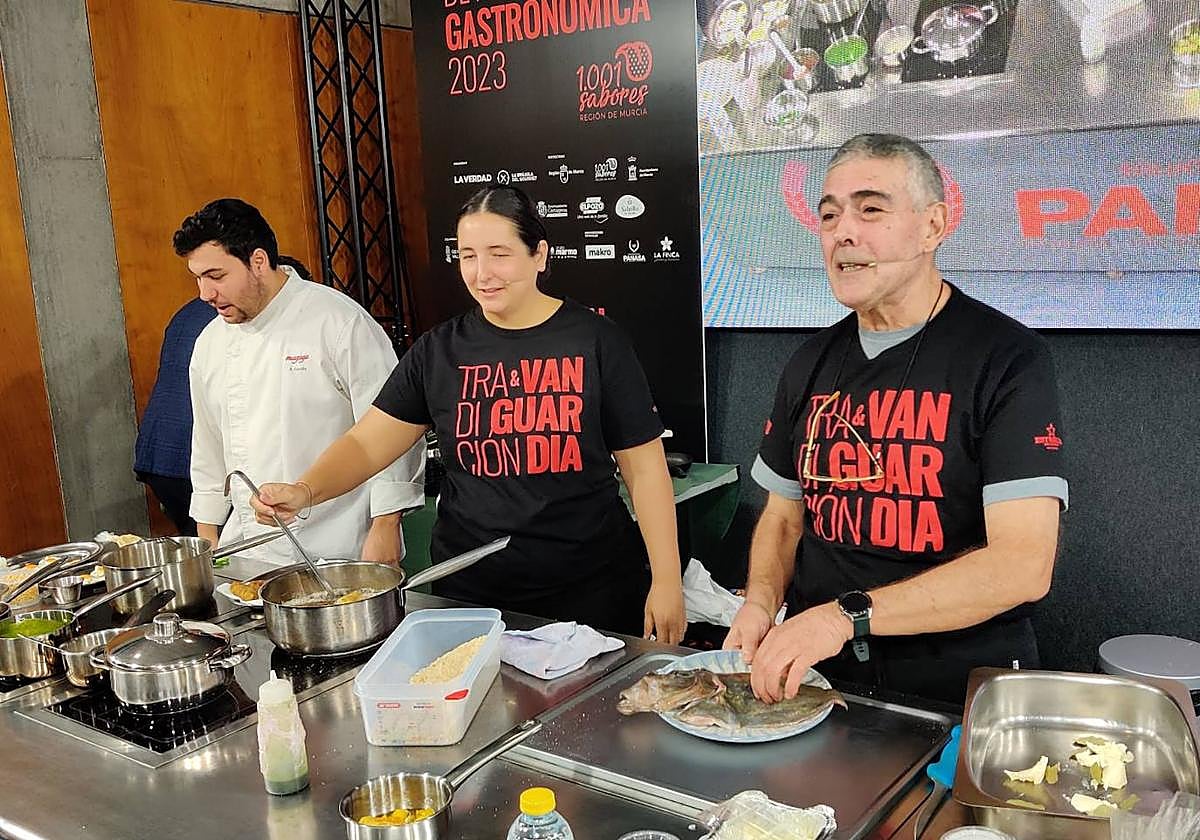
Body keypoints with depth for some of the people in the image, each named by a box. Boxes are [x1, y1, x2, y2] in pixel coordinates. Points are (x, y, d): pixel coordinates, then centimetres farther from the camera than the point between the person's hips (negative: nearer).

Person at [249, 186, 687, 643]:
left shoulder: (594, 341, -5)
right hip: (470, 591, 2)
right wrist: (303, 492, -16)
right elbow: (367, 443, 2)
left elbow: (645, 468, -4)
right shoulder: (439, 351, 3)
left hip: (593, 590, -2)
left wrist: (667, 581, -7)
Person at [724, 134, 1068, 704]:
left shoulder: (1007, 359, -9)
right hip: (818, 675, 4)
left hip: (960, 691, -3)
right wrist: (761, 602, -5)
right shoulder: (811, 363, 8)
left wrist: (848, 615, -22)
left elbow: (1023, 566, -17)